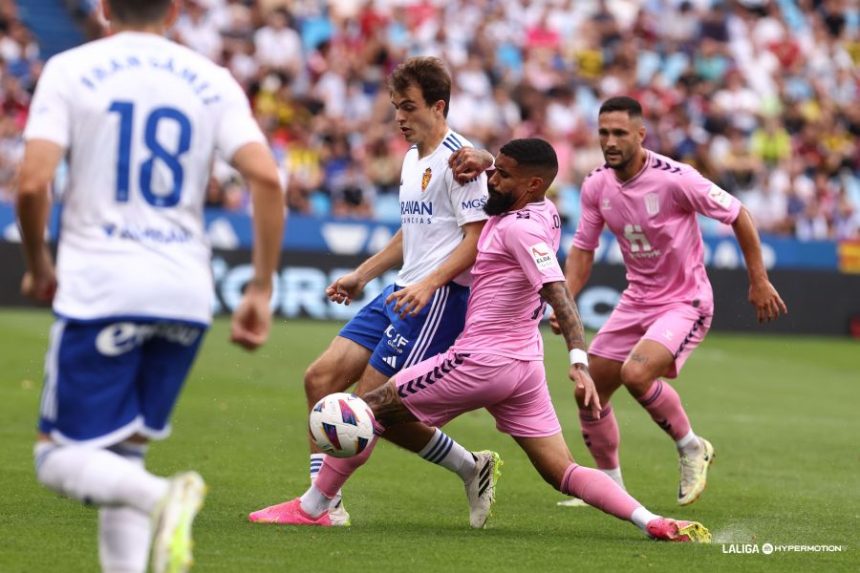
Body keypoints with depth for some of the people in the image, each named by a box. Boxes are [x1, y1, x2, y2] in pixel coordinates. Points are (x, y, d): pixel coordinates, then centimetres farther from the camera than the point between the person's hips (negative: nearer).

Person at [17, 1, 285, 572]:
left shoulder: (69, 70, 0)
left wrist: (38, 265, 7)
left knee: (62, 455, 1)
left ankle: (161, 496, -28)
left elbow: (33, 184, -10)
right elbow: (267, 178, -5)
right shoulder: (212, 81, 7)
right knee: (122, 456, 17)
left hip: (99, 289, -4)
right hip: (186, 294, 4)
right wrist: (261, 290, 1)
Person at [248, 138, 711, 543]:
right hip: (523, 364, 9)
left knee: (368, 409, 3)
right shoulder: (544, 215, 10)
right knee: (563, 474, 6)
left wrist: (579, 361, -41)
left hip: (482, 360, -9)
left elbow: (558, 294, -29)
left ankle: (311, 508, 9)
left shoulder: (520, 228, -17)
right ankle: (655, 523, -10)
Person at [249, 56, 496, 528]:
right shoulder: (413, 158, 18)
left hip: (438, 298, -10)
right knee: (320, 378, 1)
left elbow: (478, 237, -17)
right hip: (400, 292, 10)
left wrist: (428, 284, -26)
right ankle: (324, 502, 4)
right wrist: (362, 275, 28)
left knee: (375, 406, -14)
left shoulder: (458, 158, -11)